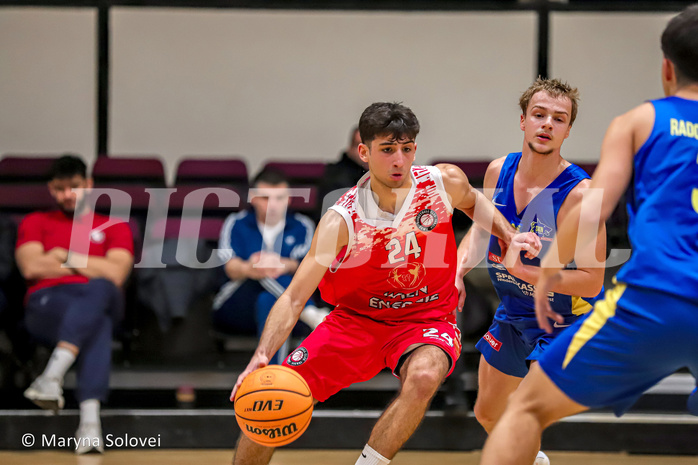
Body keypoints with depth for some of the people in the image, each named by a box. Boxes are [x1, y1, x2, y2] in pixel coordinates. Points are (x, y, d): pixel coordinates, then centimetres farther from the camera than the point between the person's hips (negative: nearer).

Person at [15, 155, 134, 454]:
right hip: (47, 303, -1)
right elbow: (31, 267, 4)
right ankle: (90, 420, -59)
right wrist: (92, 267, 8)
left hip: (99, 301, 1)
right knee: (96, 324, -40)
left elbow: (115, 275, 5)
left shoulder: (114, 226, 24)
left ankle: (52, 376, -57)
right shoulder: (35, 223, 25)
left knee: (99, 290, -42)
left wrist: (64, 256, 8)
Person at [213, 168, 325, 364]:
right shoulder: (236, 224, 9)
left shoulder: (301, 227, 12)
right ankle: (310, 313, -55)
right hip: (235, 310, 0)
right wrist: (249, 269, -43)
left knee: (269, 301, -40)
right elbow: (231, 266, -14)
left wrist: (285, 266, -40)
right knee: (265, 273, -33)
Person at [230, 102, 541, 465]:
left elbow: (472, 202, 16)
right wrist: (261, 356, -37)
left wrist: (509, 236, 0)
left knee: (423, 377, -36)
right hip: (356, 318, 0)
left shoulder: (446, 182, -12)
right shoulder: (342, 220, -20)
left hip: (427, 320, 0)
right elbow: (294, 297, -22)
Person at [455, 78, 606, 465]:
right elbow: (481, 230, 10)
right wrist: (458, 273, -8)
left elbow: (592, 281, -27)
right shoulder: (499, 171, -8)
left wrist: (526, 271, -33)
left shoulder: (580, 194, -27)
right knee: (488, 413, 21)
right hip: (512, 313, 7)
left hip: (562, 321, -7)